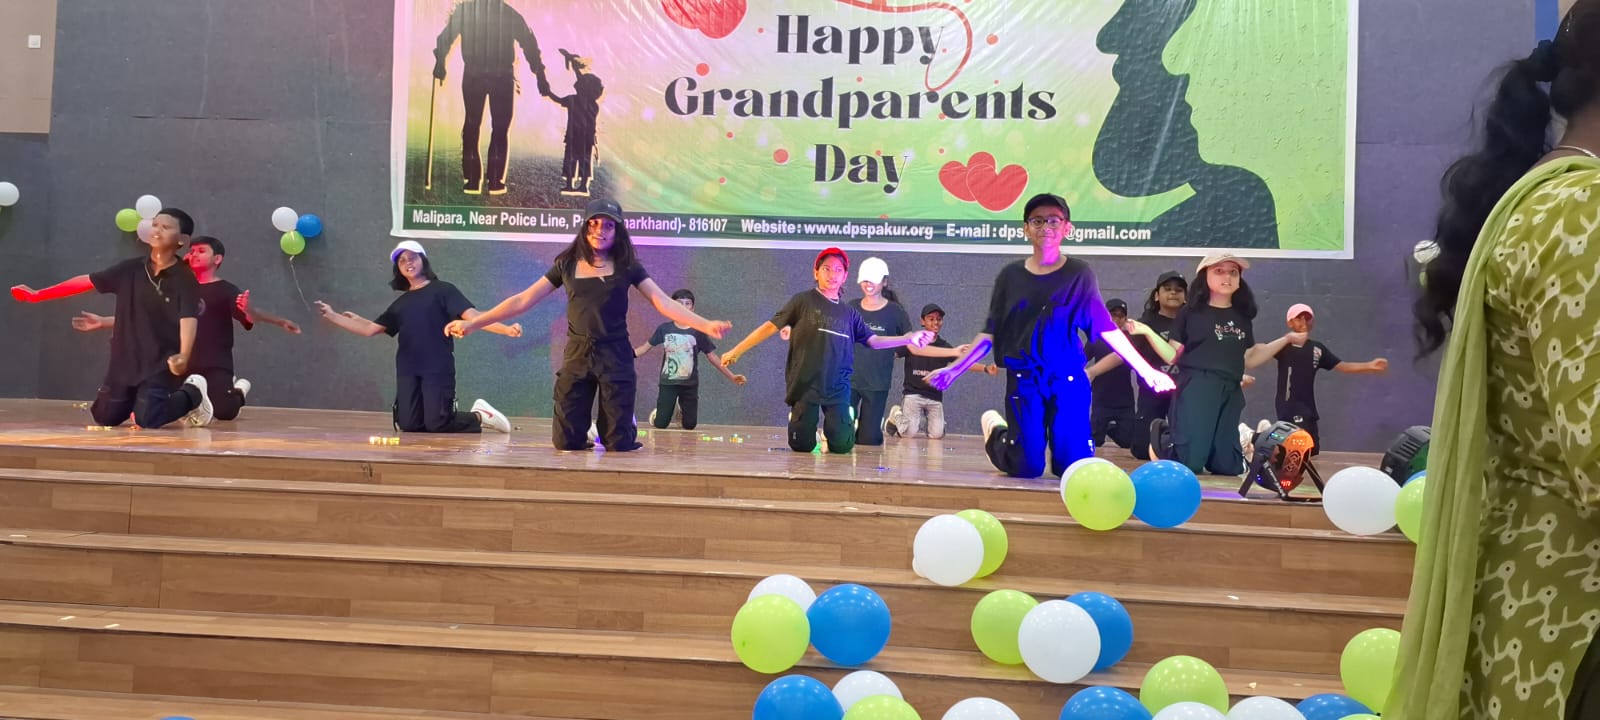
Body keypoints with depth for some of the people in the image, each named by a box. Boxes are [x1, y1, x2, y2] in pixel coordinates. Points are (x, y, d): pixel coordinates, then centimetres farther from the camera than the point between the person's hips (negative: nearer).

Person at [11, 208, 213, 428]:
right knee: (104, 418, 13)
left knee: (146, 420, -19)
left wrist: (183, 357, -44)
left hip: (161, 365, -6)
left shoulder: (185, 279, -13)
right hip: (124, 361, 6)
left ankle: (193, 395, 5)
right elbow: (87, 281, 11)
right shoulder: (131, 269, 2)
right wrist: (37, 295, 13)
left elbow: (188, 318, -27)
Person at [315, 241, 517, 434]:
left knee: (437, 425, -14)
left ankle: (480, 416, 13)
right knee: (409, 425, -2)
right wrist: (332, 316, 11)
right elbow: (370, 329, 16)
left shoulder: (442, 290, 2)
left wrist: (505, 329, -26)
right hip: (408, 371, 6)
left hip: (438, 369, -5)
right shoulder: (401, 303, 18)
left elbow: (472, 315, -10)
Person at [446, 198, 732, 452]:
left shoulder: (627, 267, 1)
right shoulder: (567, 265, 4)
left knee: (619, 445, -2)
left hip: (614, 357, -1)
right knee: (566, 442, 0)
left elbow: (664, 303, -6)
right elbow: (523, 300, 6)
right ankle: (588, 436, 34)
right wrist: (473, 323, 2)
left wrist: (706, 325, -20)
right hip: (577, 356, 1)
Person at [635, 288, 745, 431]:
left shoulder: (698, 332, -4)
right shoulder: (664, 328, -3)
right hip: (668, 383, -1)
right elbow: (646, 346, 4)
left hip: (690, 385, 1)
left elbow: (712, 356, 0)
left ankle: (681, 410, 38)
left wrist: (731, 377, -5)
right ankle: (658, 413, 34)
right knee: (660, 425, -3)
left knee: (689, 425, 3)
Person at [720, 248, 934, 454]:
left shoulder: (849, 312, 10)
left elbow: (873, 340, 12)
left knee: (841, 446, -5)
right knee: (801, 447, -2)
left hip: (837, 389, 2)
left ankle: (840, 425, 30)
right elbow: (771, 326, -2)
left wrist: (910, 339, 4)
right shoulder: (803, 301, -1)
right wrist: (736, 351, -4)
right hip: (804, 386, -2)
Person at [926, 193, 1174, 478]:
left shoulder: (1079, 274, 2)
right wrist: (954, 369, -3)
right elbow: (990, 333, 5)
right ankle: (996, 432, 29)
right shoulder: (1010, 276, 4)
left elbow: (1106, 327, 0)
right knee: (1027, 467, -4)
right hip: (1024, 380, 0)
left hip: (1069, 380, 0)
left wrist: (1146, 370, -4)